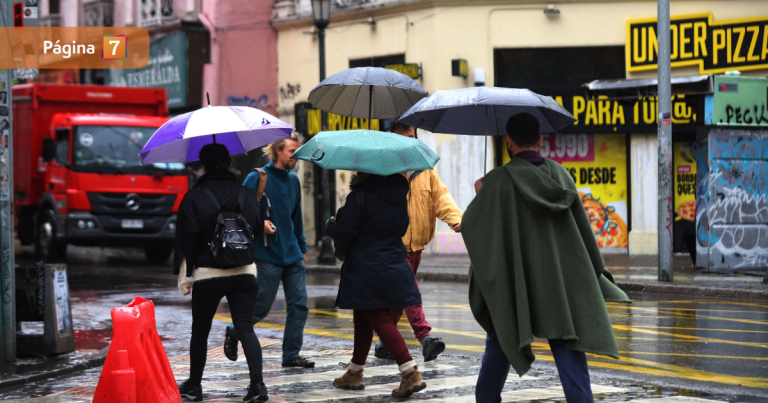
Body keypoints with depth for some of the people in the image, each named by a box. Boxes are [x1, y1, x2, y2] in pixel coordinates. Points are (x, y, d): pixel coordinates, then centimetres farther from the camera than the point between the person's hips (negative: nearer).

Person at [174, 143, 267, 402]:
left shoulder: (194, 197, -6)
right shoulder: (245, 195, 5)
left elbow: (187, 240, -7)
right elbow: (258, 229, 12)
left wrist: (185, 274, -2)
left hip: (207, 275, -3)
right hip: (244, 273, 3)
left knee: (200, 330, 11)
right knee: (245, 329, 1)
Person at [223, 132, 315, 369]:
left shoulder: (293, 180, 12)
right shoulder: (257, 178, -8)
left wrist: (302, 248, 24)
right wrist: (259, 222, -21)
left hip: (292, 254, 6)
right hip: (267, 254, -6)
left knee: (299, 304, 0)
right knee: (261, 306, -1)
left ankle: (291, 355, 7)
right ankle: (233, 333, 26)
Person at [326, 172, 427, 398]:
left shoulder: (359, 196, -16)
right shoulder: (398, 194, 6)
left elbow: (344, 234, -13)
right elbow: (402, 228, 18)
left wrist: (330, 226, 7)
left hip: (367, 272, -8)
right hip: (394, 267, 8)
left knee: (380, 320, -7)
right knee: (363, 319, 20)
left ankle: (411, 373, -18)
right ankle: (354, 373, 31)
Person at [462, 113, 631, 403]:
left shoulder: (499, 181, -10)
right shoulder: (559, 174, 4)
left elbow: (469, 226, -4)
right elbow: (581, 224, 10)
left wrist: (480, 194, 14)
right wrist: (596, 271, 21)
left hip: (515, 283, -2)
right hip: (561, 279, 2)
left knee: (501, 343, 17)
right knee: (567, 349, -2)